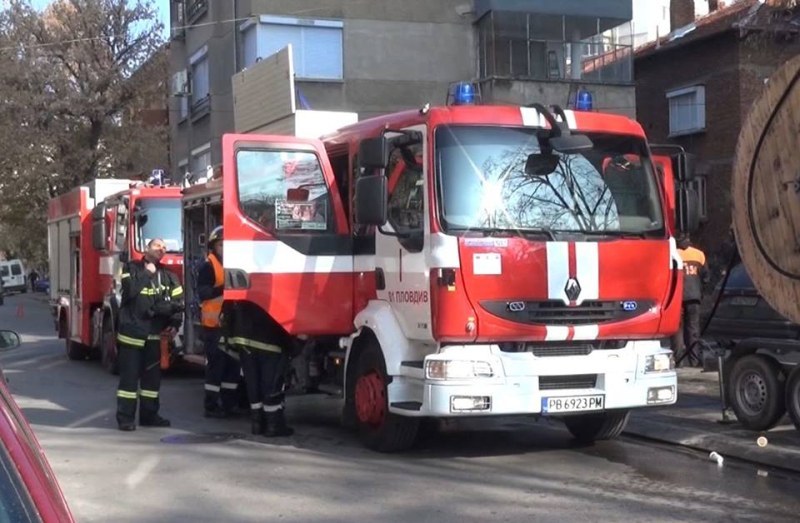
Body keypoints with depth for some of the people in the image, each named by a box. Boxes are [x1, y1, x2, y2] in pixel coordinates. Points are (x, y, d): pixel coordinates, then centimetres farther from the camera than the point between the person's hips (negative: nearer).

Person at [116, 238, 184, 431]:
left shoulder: (167, 276, 10)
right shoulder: (131, 268, 1)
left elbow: (177, 302, 6)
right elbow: (130, 290, -17)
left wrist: (174, 324, -7)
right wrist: (147, 273, -8)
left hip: (154, 333, 4)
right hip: (131, 331, -4)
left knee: (152, 375, 9)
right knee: (129, 375, -4)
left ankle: (149, 414, 18)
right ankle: (125, 417, -1)